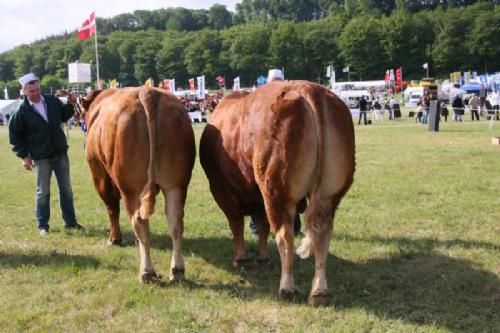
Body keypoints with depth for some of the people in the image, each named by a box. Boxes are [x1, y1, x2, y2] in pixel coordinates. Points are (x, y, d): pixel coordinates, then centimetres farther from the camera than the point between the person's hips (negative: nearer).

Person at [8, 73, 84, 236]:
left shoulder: (53, 101, 0)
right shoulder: (22, 111, -10)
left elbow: (64, 116, 17)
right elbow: (15, 135, -3)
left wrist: (70, 105, -2)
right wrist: (24, 155, -5)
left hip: (60, 153, 4)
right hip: (41, 157, -4)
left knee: (66, 188, 11)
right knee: (43, 192, 5)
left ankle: (70, 221, 22)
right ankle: (42, 225, 15)